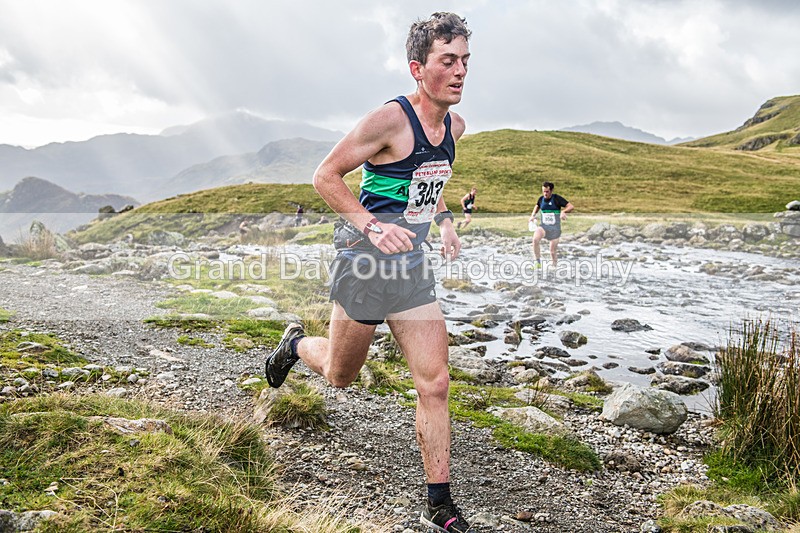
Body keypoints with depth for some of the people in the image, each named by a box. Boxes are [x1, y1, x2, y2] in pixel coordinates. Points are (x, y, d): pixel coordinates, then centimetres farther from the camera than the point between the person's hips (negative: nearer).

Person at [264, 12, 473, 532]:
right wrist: (372, 226, -26)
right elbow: (326, 176, -14)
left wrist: (444, 220, 9)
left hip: (413, 265, 6)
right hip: (364, 261, -5)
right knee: (339, 375, 13)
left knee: (435, 383, -1)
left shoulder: (455, 125, 6)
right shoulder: (390, 119, -18)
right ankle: (296, 343, 49)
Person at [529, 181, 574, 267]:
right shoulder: (541, 199, 1)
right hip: (543, 226, 2)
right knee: (535, 239, -29)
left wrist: (563, 211, -35)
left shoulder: (557, 198, -12)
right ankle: (538, 262, -16)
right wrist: (533, 215, 9)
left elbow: (571, 206, -16)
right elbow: (537, 206, 26)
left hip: (555, 228, -2)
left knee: (553, 252, 4)